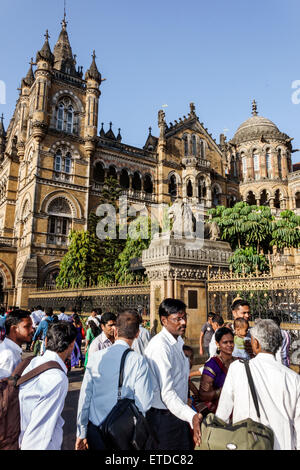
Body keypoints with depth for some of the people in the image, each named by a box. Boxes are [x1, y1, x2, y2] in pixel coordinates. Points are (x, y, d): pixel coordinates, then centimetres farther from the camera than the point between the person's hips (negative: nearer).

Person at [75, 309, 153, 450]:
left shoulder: (95, 357, -9)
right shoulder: (139, 361, -16)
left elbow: (84, 396, -2)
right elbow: (144, 405, -15)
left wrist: (81, 433, 10)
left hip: (94, 430, 2)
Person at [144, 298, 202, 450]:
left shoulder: (179, 341, 6)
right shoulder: (160, 346, -24)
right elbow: (166, 393, -29)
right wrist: (191, 416, -38)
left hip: (178, 412, 8)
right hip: (163, 416, -8)